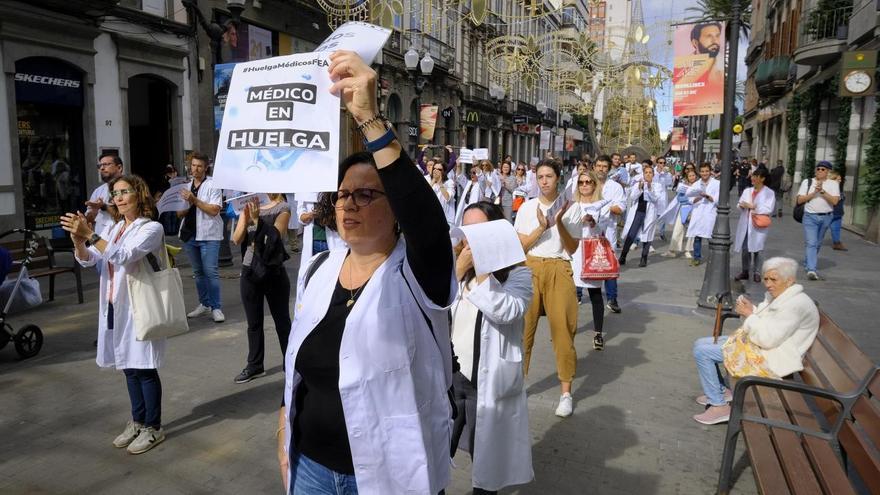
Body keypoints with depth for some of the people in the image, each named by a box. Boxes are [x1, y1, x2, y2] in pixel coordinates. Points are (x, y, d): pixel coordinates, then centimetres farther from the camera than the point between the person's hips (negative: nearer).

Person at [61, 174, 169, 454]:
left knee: (144, 367, 0)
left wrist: (89, 235, -28)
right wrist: (78, 239, -15)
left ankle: (153, 428, 13)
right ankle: (138, 422, 30)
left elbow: (124, 256, -23)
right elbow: (87, 260, 5)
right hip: (114, 307, 7)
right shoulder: (111, 229, 12)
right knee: (129, 366, 15)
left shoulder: (151, 228, -10)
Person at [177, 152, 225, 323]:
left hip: (208, 234, -6)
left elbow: (214, 210, -14)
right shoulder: (187, 186, 15)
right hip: (190, 233, 6)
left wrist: (195, 200, -19)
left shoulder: (213, 185, -4)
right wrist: (186, 206, -5)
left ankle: (216, 307, -5)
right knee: (198, 272, 12)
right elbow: (181, 213, 16)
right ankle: (204, 304, 21)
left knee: (210, 271, -9)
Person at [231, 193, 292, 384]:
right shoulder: (249, 205, 6)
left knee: (282, 321, 6)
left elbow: (275, 238, -16)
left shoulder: (283, 208, -5)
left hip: (273, 272, -4)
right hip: (249, 271, 4)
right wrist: (246, 218, -16)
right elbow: (237, 239, -1)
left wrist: (257, 219, -23)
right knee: (253, 322, 13)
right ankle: (255, 365, 25)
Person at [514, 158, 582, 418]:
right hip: (530, 268, 1)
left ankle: (566, 391, 10)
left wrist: (559, 223, -15)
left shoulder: (569, 208, 2)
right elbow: (520, 245, 1)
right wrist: (541, 227, -13)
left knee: (562, 328, -1)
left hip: (558, 269, -1)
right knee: (523, 327, 1)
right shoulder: (527, 207, 5)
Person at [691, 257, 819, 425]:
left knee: (702, 352, -17)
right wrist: (750, 309, -2)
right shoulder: (778, 296, 9)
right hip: (754, 345, 11)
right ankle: (721, 391, 19)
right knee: (700, 344, 10)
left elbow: (768, 339, -27)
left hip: (770, 360, -11)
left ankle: (719, 406, -7)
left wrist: (750, 315, -16)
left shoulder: (796, 304, -22)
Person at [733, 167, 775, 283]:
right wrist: (751, 206, -12)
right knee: (745, 249, 6)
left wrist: (749, 206, -9)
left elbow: (769, 209, -13)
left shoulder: (769, 193, -3)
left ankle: (757, 273, 7)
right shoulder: (747, 191, 13)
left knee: (756, 249, -5)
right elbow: (740, 204, 8)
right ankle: (745, 271, 18)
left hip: (759, 225, -4)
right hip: (745, 224, 4)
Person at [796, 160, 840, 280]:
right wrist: (814, 192, -12)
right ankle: (811, 270, -19)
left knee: (817, 244, 13)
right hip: (810, 216, -2)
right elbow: (800, 200, -2)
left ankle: (807, 264, 30)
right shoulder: (807, 182, 3)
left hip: (826, 217, 2)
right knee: (811, 243, -12)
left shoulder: (833, 184, 3)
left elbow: (835, 201, -10)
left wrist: (822, 191, -18)